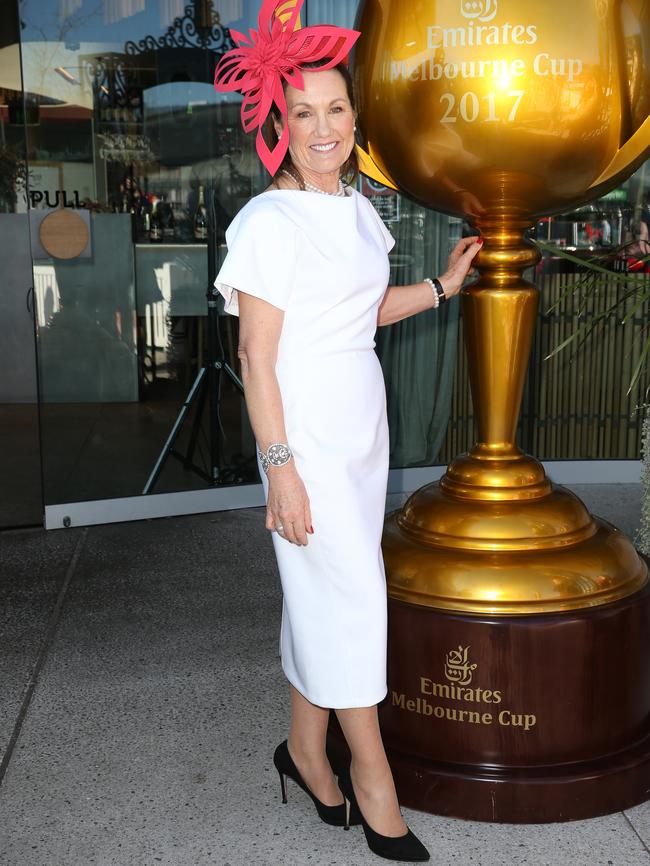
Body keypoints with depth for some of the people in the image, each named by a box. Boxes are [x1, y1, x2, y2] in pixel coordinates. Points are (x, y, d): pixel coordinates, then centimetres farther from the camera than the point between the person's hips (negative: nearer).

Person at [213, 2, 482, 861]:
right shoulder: (270, 221, -14)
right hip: (308, 435, -7)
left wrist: (440, 288, 13)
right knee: (351, 597, -1)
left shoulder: (355, 206, 10)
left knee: (326, 596, 14)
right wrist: (281, 468, -18)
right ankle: (372, 775, 17)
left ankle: (306, 748, 30)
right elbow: (256, 354, -16)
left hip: (362, 426, 8)